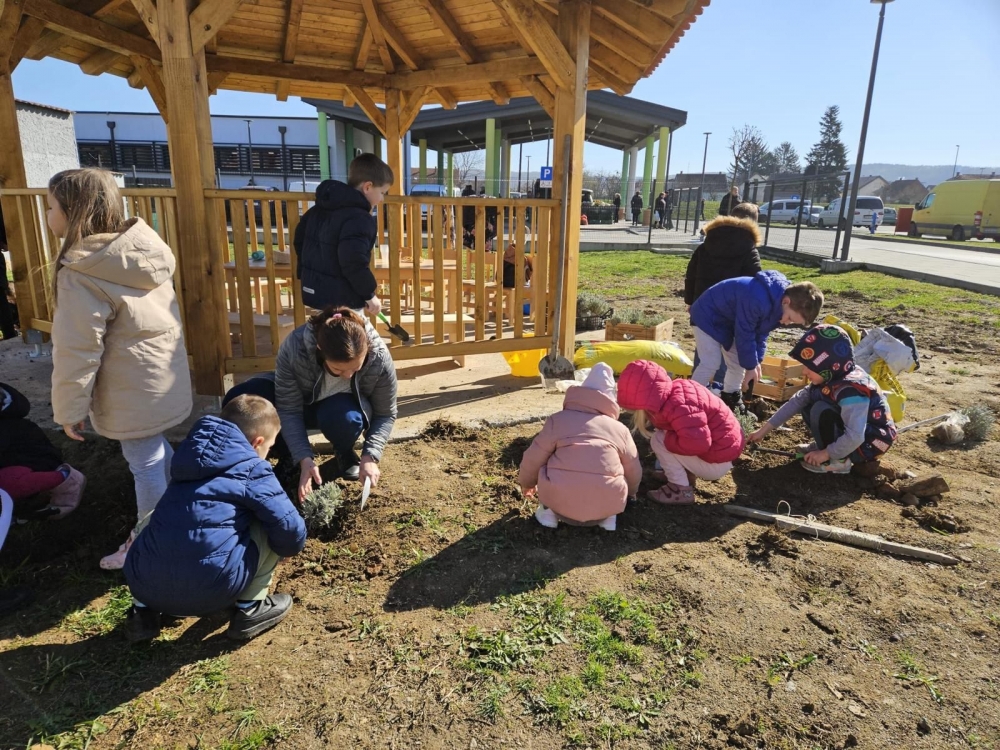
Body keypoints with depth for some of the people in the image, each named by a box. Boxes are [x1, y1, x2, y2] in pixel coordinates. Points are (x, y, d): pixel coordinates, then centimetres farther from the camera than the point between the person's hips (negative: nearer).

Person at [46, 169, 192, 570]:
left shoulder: (81, 275, -23)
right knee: (158, 451, 24)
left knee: (146, 464, 7)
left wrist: (69, 408, -7)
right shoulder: (145, 248, -1)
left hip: (134, 391, -8)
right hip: (163, 377, 8)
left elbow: (78, 352, -20)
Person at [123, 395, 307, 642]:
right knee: (272, 528, 11)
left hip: (144, 585, 6)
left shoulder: (190, 459, 19)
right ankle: (250, 609, 15)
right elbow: (290, 531, -4)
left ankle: (143, 611, 24)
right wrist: (289, 545, 20)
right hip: (206, 591, -6)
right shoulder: (252, 469, 0)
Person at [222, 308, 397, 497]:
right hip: (302, 402, 1)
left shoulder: (379, 357, -33)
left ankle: (344, 453, -2)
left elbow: (385, 414, -20)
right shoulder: (295, 347, -35)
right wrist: (304, 458, -35)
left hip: (345, 408, -1)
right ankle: (287, 457, -1)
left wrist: (370, 456, -33)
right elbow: (288, 410, -27)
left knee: (343, 417, -39)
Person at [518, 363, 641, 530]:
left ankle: (549, 511, 9)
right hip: (606, 505, 1)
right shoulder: (620, 428, 15)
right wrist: (629, 493, 48)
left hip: (561, 503, -1)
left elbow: (533, 458, 14)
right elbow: (633, 471, 25)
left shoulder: (558, 419, 10)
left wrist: (526, 483, 35)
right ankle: (608, 516, 12)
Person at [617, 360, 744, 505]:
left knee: (658, 441, -15)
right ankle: (688, 472, 13)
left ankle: (682, 491, -7)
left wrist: (665, 438, -24)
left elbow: (697, 443, -40)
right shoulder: (672, 394, -1)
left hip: (717, 462, -9)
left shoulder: (679, 405, -31)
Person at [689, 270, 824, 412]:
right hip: (708, 316, -9)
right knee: (710, 363, -16)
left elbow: (761, 332, 4)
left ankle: (731, 402, 21)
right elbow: (744, 334, -29)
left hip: (730, 320, 9)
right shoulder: (757, 300, -40)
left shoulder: (778, 303, -9)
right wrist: (750, 366, -17)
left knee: (738, 364, 8)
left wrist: (756, 361, -3)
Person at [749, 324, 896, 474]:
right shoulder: (831, 378, -5)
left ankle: (838, 461, -10)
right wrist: (765, 428, -1)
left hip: (871, 443, -9)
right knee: (808, 406, 1)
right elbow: (797, 401, -1)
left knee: (821, 411, -26)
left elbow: (854, 438, -37)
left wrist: (825, 454, -22)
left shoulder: (850, 391, -32)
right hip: (852, 435, 9)